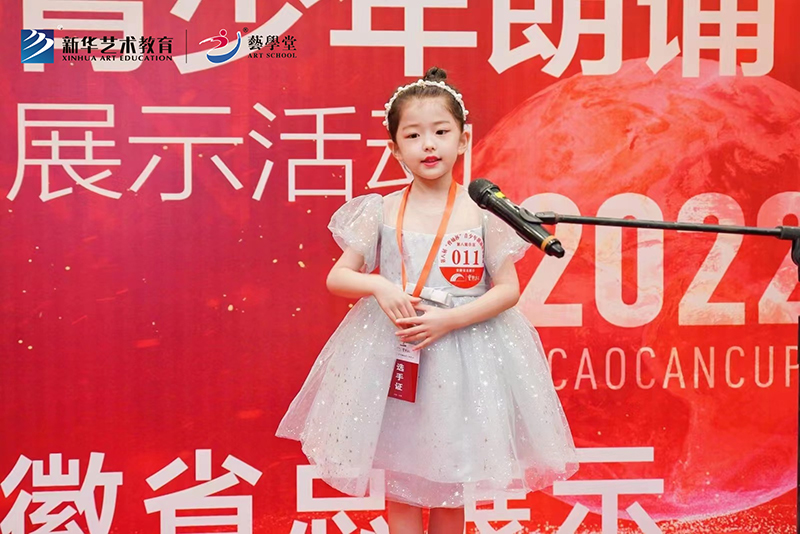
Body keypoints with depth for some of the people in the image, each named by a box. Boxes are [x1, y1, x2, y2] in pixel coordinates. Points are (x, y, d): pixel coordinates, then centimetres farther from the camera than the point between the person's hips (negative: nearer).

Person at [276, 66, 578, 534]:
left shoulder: (482, 213, -4)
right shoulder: (382, 212, 0)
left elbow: (509, 289, -4)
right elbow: (337, 277, 4)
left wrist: (449, 320, -17)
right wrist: (379, 286, -16)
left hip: (462, 350, -1)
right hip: (393, 354, 1)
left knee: (450, 487, 10)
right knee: (400, 481, 8)